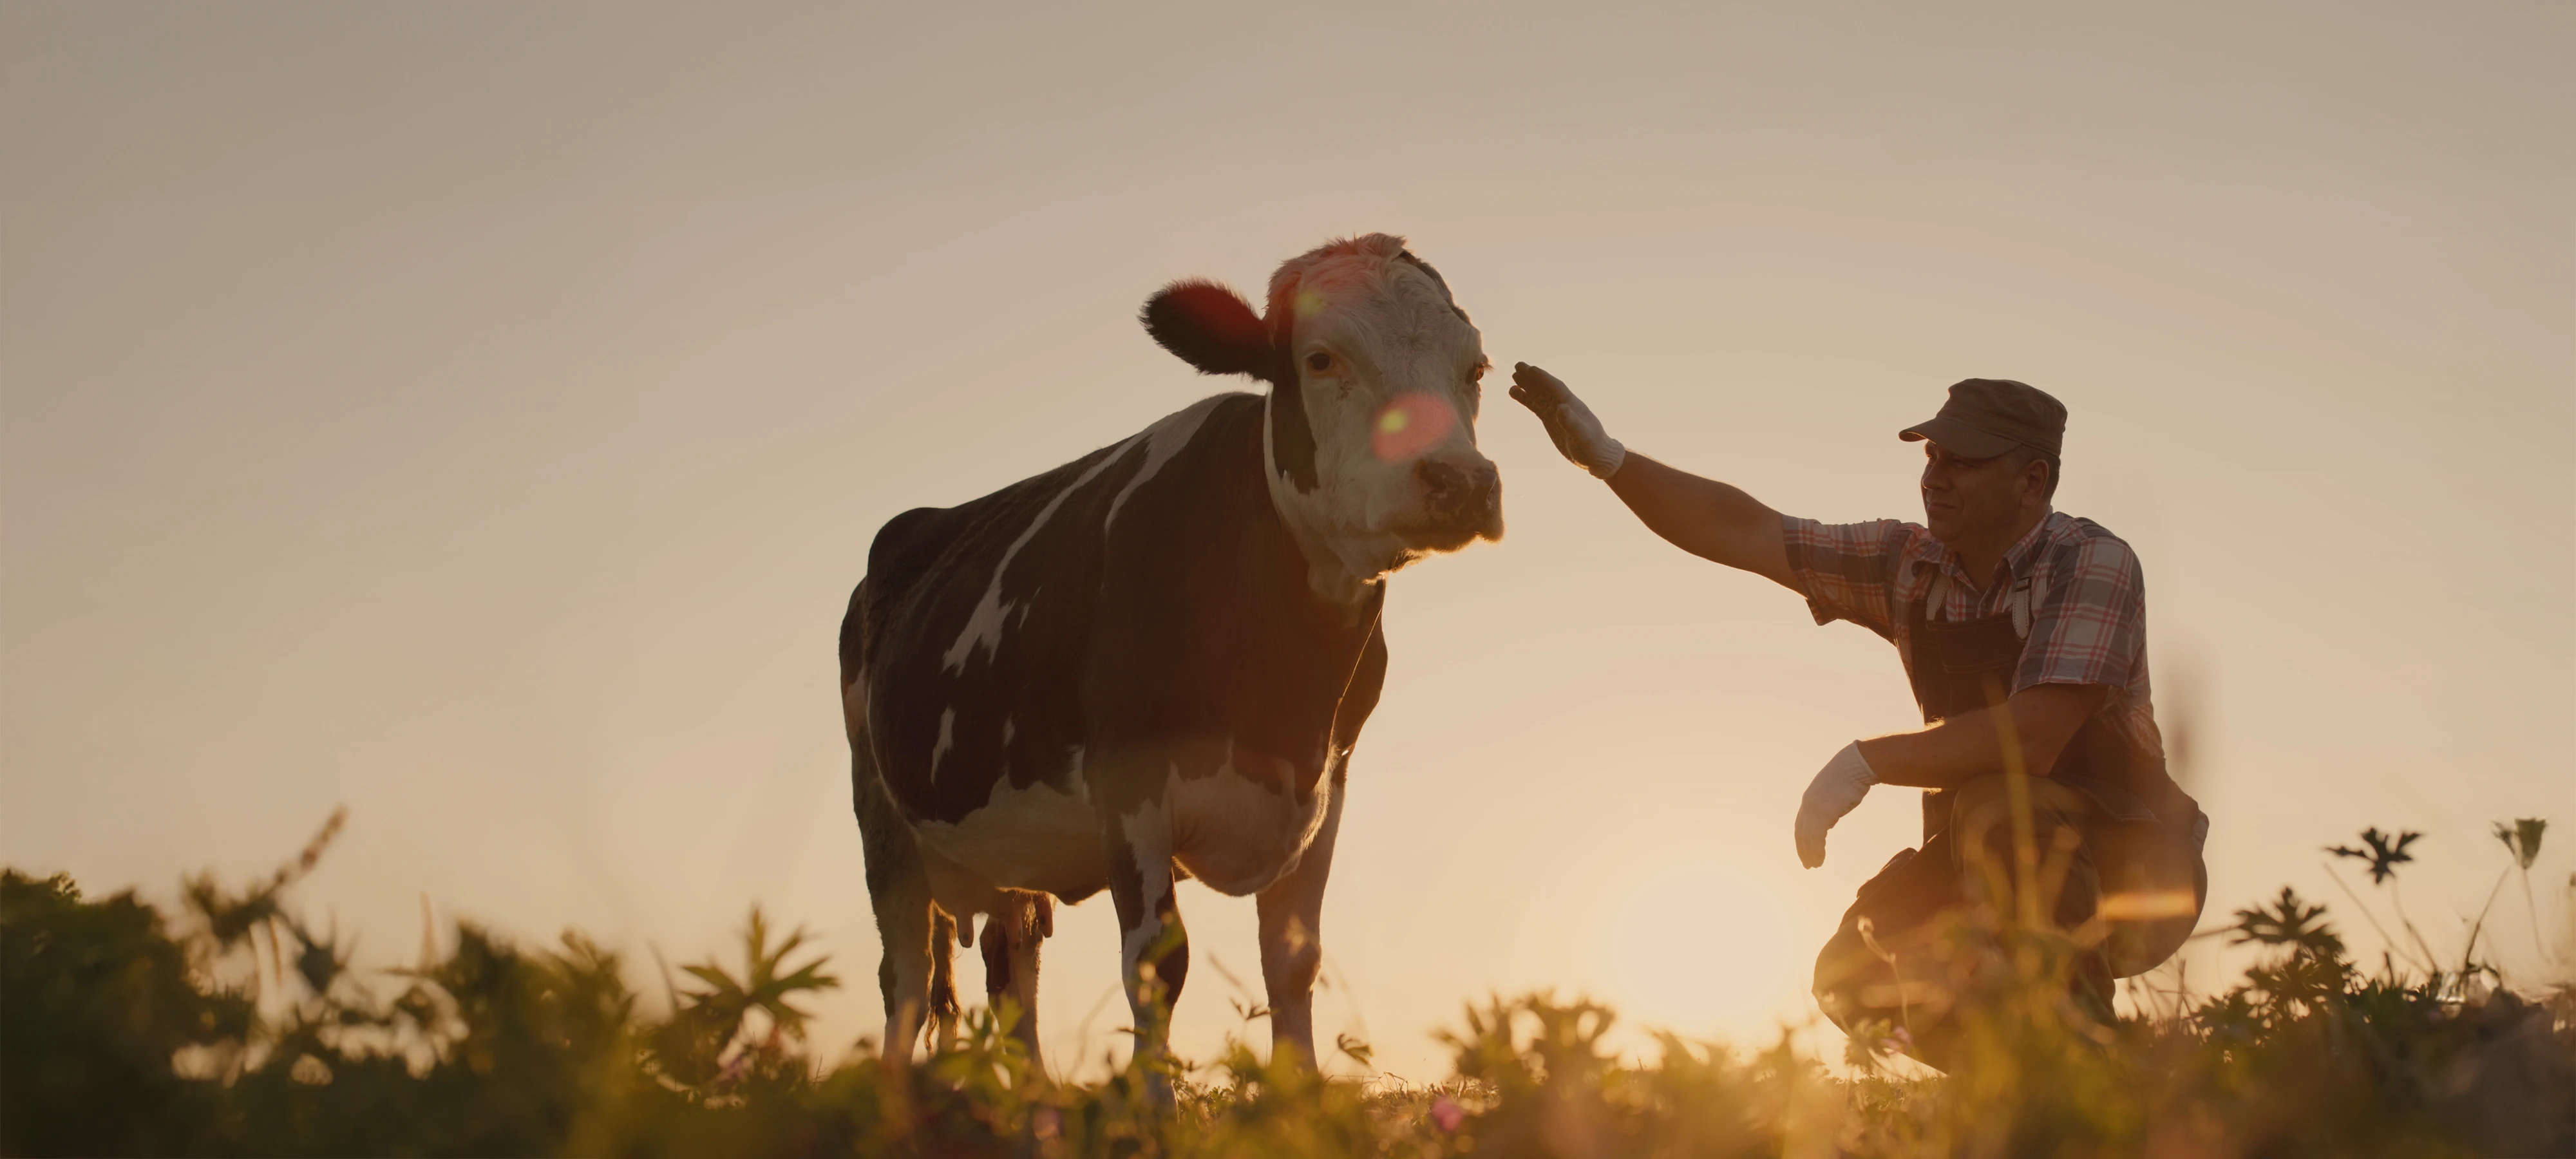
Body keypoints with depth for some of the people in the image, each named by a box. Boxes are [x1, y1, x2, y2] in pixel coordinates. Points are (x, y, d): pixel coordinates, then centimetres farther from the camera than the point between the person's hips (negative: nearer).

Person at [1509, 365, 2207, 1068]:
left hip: (2128, 870, -7)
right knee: (1856, 981, -10)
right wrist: (1605, 457, -11)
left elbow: (2030, 737, -31)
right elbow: (1742, 534, 0)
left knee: (1999, 811, -36)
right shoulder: (1909, 565, 1)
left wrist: (1866, 763, -26)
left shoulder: (2091, 564, -19)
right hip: (1993, 868, 7)